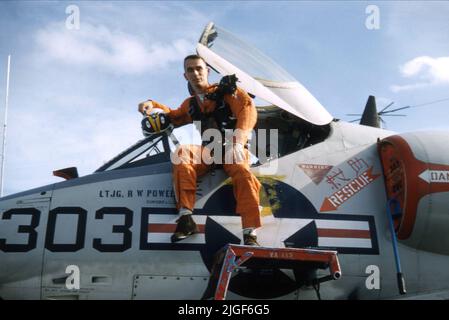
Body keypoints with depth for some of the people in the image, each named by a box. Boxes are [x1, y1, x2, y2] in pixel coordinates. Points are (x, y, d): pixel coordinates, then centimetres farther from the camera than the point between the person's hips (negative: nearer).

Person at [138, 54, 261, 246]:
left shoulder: (226, 91, 7)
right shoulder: (190, 104, 24)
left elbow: (247, 108, -8)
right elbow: (173, 117, 40)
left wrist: (238, 141, -24)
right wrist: (152, 106, 19)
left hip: (232, 148, -3)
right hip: (208, 150, 4)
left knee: (242, 172, -37)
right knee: (183, 153, -29)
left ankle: (250, 234, -40)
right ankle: (186, 218, -38)